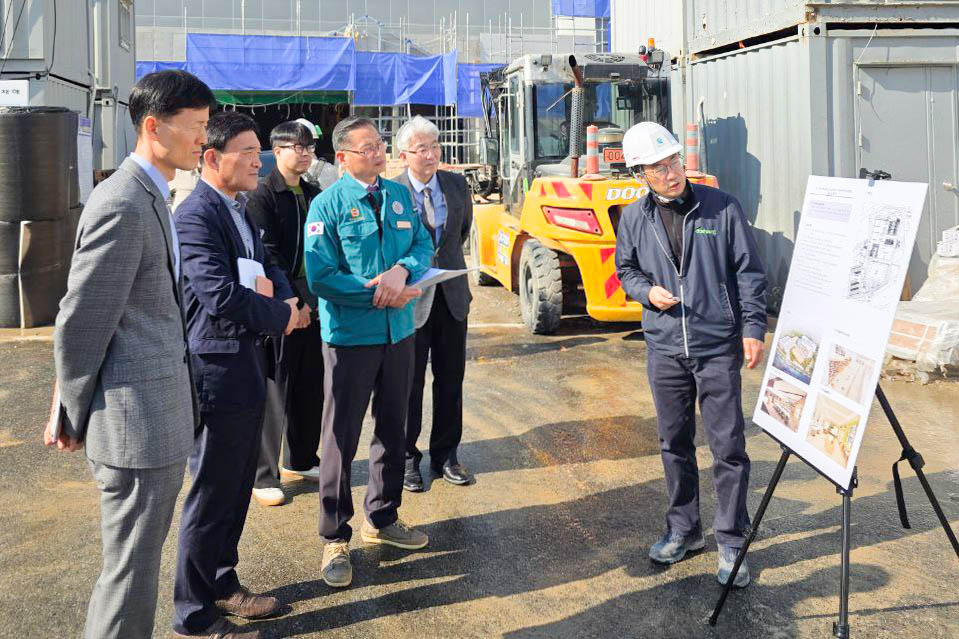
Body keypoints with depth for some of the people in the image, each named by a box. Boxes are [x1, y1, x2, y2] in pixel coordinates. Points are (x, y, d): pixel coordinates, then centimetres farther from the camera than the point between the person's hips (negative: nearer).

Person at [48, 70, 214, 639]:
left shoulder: (148, 198, 13)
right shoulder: (123, 207, -20)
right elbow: (80, 324, -17)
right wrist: (75, 419, -6)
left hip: (160, 419, 10)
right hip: (139, 422, -10)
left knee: (139, 558, 22)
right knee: (132, 570, 5)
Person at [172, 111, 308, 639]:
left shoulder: (238, 212, 13)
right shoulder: (196, 217, -19)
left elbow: (268, 269, 15)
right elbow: (221, 296, -29)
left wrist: (278, 295, -8)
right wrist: (280, 315, -13)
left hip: (247, 367, 10)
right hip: (218, 372, -10)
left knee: (236, 490, 19)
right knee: (211, 496, 2)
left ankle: (221, 585, 36)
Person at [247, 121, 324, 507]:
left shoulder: (313, 195, 14)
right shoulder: (262, 195, -8)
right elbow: (267, 257, -15)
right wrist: (294, 301, -18)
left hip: (312, 306, 7)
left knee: (311, 388, 14)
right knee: (273, 392, -1)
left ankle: (300, 462, 29)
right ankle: (263, 476, 10)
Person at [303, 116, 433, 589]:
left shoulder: (398, 195, 6)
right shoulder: (327, 205, -10)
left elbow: (423, 244, 5)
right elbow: (321, 277, -15)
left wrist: (402, 270, -16)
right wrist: (377, 293, -19)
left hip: (398, 330, 6)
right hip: (349, 336, -6)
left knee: (392, 429, 17)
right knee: (341, 437, 2)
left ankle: (382, 519, 34)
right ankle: (335, 538, 15)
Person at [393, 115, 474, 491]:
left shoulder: (457, 185, 3)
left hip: (452, 295, 5)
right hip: (411, 299, -4)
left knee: (451, 381, 11)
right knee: (410, 383, 6)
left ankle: (445, 455, 25)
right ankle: (407, 457, 21)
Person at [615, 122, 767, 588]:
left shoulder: (722, 207, -3)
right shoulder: (633, 218, 4)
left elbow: (749, 272, 0)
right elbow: (626, 271, 17)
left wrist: (753, 326, -7)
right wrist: (647, 291, -4)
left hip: (718, 348, -3)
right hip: (664, 349, 3)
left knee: (728, 447, -1)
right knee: (674, 443, 13)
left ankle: (731, 543, 12)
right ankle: (683, 530, 29)